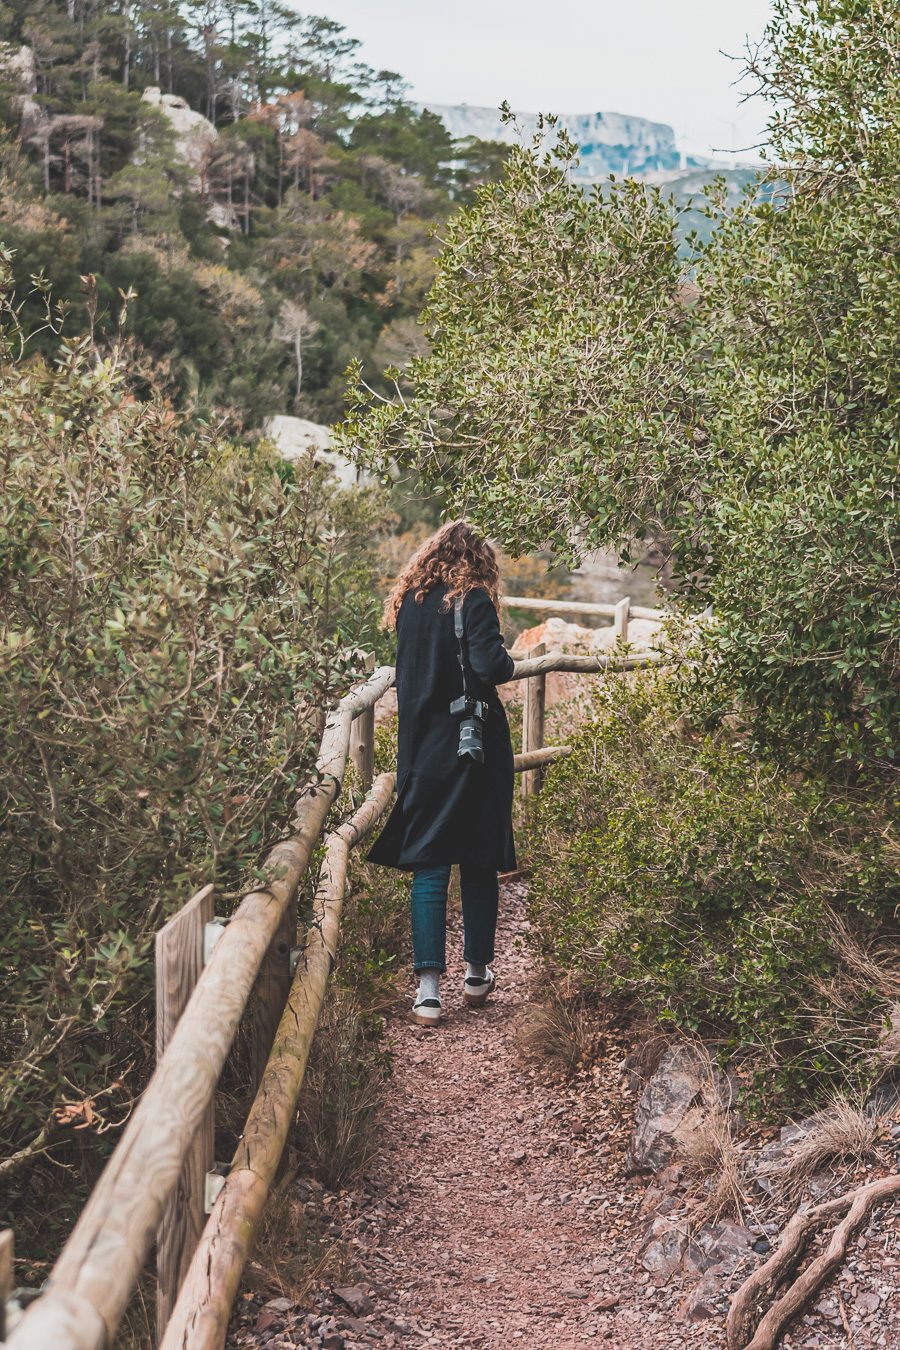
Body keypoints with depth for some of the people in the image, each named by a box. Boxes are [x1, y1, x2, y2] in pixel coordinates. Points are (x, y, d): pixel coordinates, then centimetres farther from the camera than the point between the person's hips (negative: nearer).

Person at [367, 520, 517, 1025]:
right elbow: (491, 665, -19)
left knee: (429, 866, 2)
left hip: (422, 749, 4)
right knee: (479, 863, 11)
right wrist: (507, 661, 0)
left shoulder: (409, 602, 6)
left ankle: (429, 988, -5)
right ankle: (478, 974, 22)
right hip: (473, 744, -3)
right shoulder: (472, 600, -9)